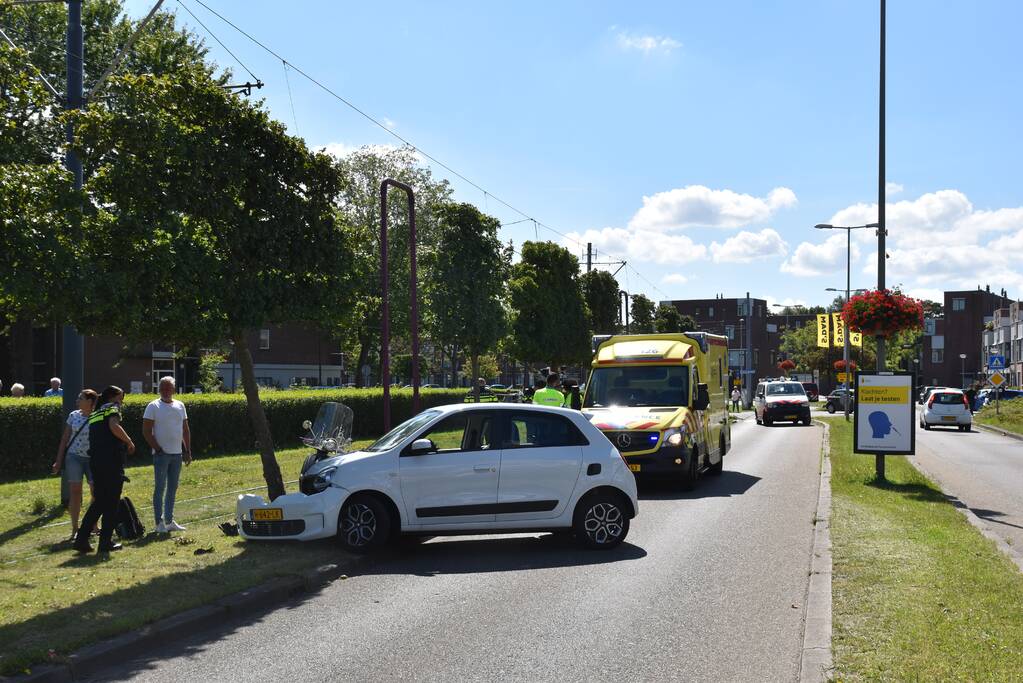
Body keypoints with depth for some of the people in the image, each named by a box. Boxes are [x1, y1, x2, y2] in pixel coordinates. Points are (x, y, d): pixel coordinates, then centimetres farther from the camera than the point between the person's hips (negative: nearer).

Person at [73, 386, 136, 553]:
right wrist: (129, 442, -8)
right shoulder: (112, 407, 0)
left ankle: (82, 538, 7)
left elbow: (94, 440, 20)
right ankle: (106, 542, 5)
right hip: (112, 459, -7)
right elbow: (114, 426, -20)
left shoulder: (94, 414, 23)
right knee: (112, 502, 2)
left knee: (99, 501, 15)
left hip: (95, 461, 7)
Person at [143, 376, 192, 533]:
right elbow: (146, 431, -8)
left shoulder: (180, 406, 10)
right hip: (161, 454, -6)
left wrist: (188, 451, 9)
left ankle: (169, 521, 17)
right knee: (160, 488, -4)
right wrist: (158, 449, -13)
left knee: (173, 488, 10)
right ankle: (159, 522, 0)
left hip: (177, 454, 6)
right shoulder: (153, 407, -5)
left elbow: (185, 430, 15)